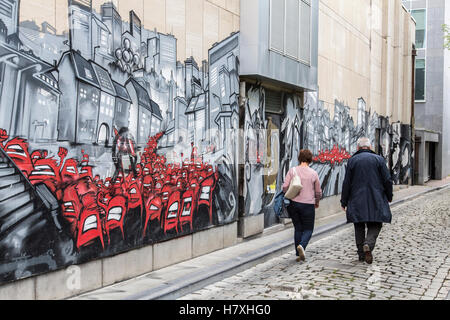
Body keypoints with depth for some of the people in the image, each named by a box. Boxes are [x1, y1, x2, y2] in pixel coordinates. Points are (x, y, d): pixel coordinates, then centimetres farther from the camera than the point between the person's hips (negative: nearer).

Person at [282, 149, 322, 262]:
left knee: (298, 228, 13)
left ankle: (299, 255, 14)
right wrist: (317, 202, 26)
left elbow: (285, 187, -5)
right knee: (308, 229, 9)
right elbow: (318, 192, 8)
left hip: (294, 203, 2)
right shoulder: (313, 173, 0)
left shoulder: (292, 171, 0)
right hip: (308, 205, -2)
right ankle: (302, 245, -19)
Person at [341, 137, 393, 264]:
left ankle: (361, 254, 11)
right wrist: (389, 196, 14)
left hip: (357, 200, 1)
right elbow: (387, 180, 0)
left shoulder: (352, 160, 2)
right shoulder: (379, 159, 2)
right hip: (376, 200, -1)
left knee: (359, 227, 10)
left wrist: (344, 201, 6)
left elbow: (347, 183, 0)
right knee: (375, 225, 6)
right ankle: (368, 245, -20)